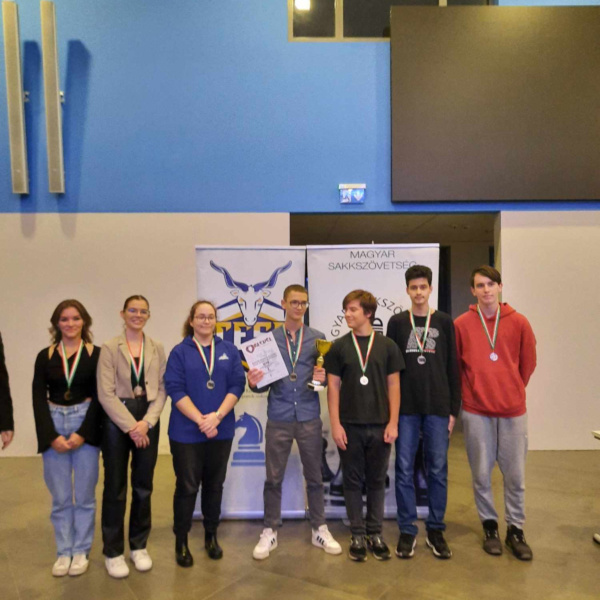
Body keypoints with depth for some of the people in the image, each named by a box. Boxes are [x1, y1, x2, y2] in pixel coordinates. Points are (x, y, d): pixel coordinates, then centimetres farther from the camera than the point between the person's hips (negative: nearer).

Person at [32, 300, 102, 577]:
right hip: (54, 426, 2)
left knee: (84, 494, 7)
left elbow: (100, 396, -4)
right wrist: (52, 436, -9)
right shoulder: (45, 356, 4)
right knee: (60, 496, 9)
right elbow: (39, 399, 1)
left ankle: (81, 551, 23)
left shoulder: (96, 354, -3)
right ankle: (64, 551, 24)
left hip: (86, 426, -2)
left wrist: (82, 434, -11)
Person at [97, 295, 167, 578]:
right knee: (115, 487, 5)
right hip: (116, 422, -2)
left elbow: (162, 389, 3)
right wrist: (130, 426, -14)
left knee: (143, 487, 10)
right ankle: (113, 551, 19)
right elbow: (105, 393, -9)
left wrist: (146, 421, -10)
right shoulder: (109, 348, -2)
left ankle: (139, 546, 26)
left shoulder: (157, 348, 7)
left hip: (147, 422, 3)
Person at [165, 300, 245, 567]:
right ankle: (181, 541, 22)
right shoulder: (179, 352, -2)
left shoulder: (229, 350, 5)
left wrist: (217, 416, -15)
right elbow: (175, 389, -9)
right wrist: (200, 420, -18)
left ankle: (211, 536, 31)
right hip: (186, 432, -2)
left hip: (221, 431, 3)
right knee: (187, 487, 5)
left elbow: (237, 385, -2)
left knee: (214, 485, 14)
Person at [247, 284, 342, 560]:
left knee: (314, 476, 11)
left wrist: (323, 377, -17)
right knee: (273, 478, 8)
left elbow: (326, 376, 4)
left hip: (309, 418, 1)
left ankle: (319, 529, 26)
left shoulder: (318, 338, 4)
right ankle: (270, 532, 22)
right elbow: (264, 381, 2)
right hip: (278, 419, 0)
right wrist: (254, 382, -19)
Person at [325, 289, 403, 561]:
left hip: (380, 426, 0)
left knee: (377, 481, 11)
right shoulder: (339, 347, 1)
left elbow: (393, 386, 3)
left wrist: (393, 422, -3)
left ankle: (375, 534, 25)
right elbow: (333, 387, 0)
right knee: (353, 481, 8)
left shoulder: (387, 346, 1)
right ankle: (357, 535, 21)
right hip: (350, 426, 0)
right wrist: (336, 424, -6)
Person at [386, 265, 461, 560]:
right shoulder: (397, 322, 4)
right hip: (405, 409, 0)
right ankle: (407, 531, 18)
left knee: (438, 470, 7)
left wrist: (453, 409, 1)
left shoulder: (444, 322, 5)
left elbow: (453, 368, 4)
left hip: (438, 408, 0)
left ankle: (435, 530, 22)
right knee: (404, 471, 5)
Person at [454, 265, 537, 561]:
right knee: (482, 473, 8)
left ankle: (515, 529, 24)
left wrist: (512, 390, 13)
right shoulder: (461, 324, -3)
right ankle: (489, 525, 26)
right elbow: (455, 366, 5)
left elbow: (528, 363, 9)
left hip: (513, 409, 1)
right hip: (476, 410, -1)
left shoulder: (519, 322, 0)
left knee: (515, 474, 8)